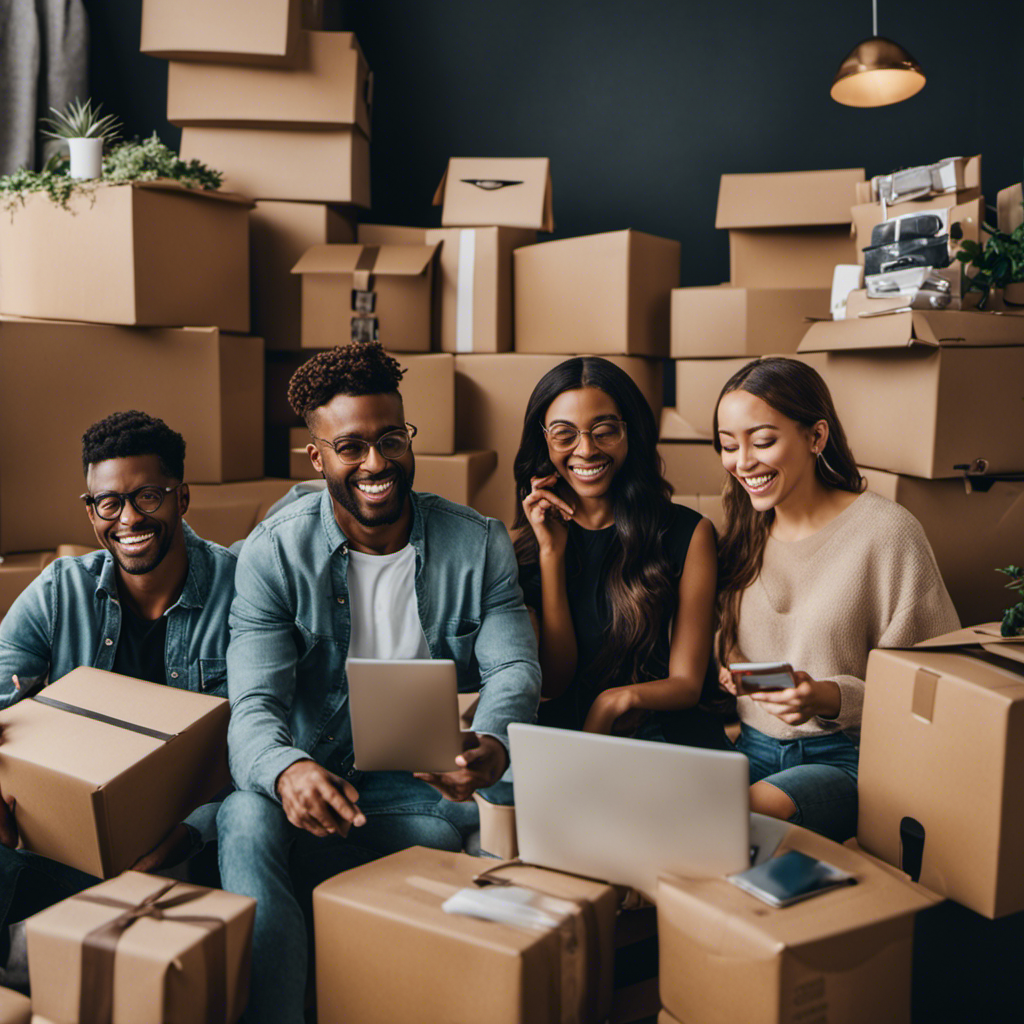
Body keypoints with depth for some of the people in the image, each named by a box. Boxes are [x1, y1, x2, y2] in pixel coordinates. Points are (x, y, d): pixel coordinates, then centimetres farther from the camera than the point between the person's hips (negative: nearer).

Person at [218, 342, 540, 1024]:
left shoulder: (479, 544, 2)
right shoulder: (274, 553, -4)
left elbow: (513, 666, -5)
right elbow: (254, 704, -11)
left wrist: (492, 746, -30)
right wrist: (287, 770, -37)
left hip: (437, 788, 2)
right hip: (320, 783, -2)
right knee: (248, 819, -34)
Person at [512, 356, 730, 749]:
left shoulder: (689, 533, 0)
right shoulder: (528, 541, 8)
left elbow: (687, 683, 0)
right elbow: (554, 682, -1)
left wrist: (621, 698, -23)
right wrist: (551, 553, -7)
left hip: (667, 728, 1)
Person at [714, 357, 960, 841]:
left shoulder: (888, 532, -9)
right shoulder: (744, 533, 10)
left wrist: (829, 698, -23)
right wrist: (727, 668, -2)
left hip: (848, 758, -4)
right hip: (753, 748, 5)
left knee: (758, 809, -34)